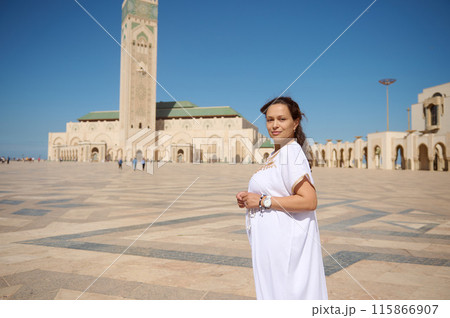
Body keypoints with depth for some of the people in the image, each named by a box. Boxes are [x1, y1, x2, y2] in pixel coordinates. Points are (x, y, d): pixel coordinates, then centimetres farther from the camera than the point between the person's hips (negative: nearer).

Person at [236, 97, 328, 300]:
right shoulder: (275, 155, 13)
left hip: (286, 243, -10)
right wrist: (249, 199, 6)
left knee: (286, 293, 3)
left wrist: (263, 201, -19)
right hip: (271, 242, 10)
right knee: (272, 291, 20)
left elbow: (309, 201, -25)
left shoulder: (291, 152, -16)